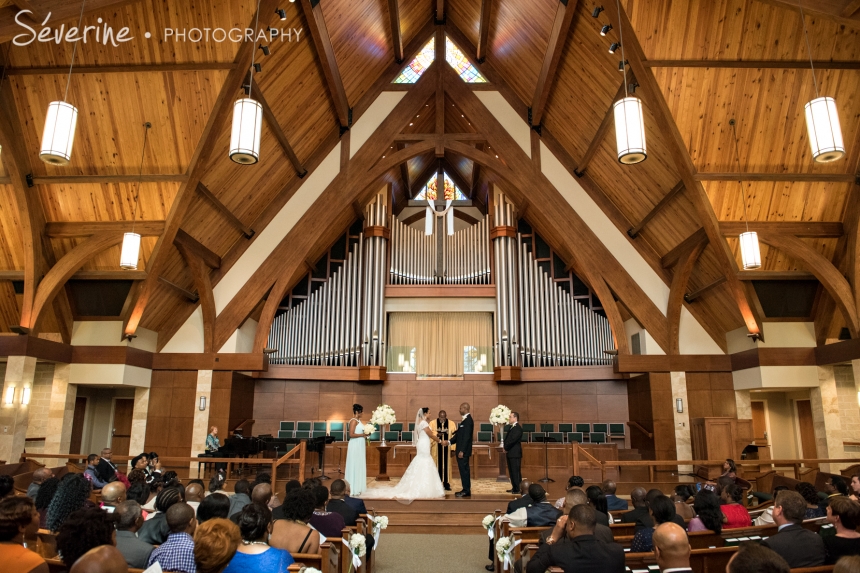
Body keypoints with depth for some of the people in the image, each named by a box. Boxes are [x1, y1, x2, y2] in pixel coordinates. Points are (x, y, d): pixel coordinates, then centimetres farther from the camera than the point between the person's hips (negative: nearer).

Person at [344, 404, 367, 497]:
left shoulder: (358, 420, 12)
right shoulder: (353, 421, -16)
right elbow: (351, 434, -22)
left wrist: (365, 434, 2)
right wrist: (363, 435, -17)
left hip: (360, 446, 10)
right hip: (355, 446, -10)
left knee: (359, 466, 12)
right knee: (354, 466, -3)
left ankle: (357, 488, 19)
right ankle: (353, 489, 3)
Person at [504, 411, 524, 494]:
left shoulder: (518, 428, -14)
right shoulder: (512, 428, 16)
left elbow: (513, 440, -20)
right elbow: (507, 438, 18)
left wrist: (506, 448, -10)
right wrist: (506, 448, 2)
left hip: (515, 454, -10)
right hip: (510, 453, 10)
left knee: (516, 472, -6)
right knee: (511, 471, 13)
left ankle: (518, 489, -1)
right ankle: (514, 487, 20)